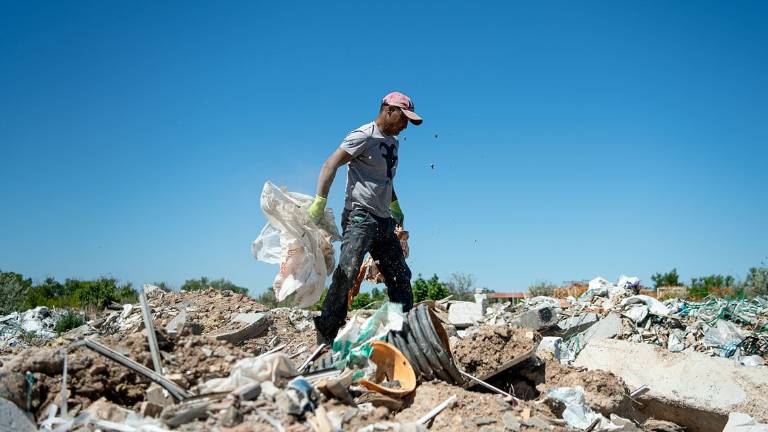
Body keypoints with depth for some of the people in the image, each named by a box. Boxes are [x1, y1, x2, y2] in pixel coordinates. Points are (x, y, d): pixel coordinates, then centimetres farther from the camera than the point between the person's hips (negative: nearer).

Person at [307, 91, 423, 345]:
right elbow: (331, 164, -16)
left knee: (400, 276, 11)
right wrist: (319, 202, -25)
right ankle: (326, 334, -14)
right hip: (360, 216, -9)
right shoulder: (365, 135, -8)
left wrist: (395, 206, 25)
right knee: (347, 271, -19)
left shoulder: (393, 141, 19)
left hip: (384, 220, 9)